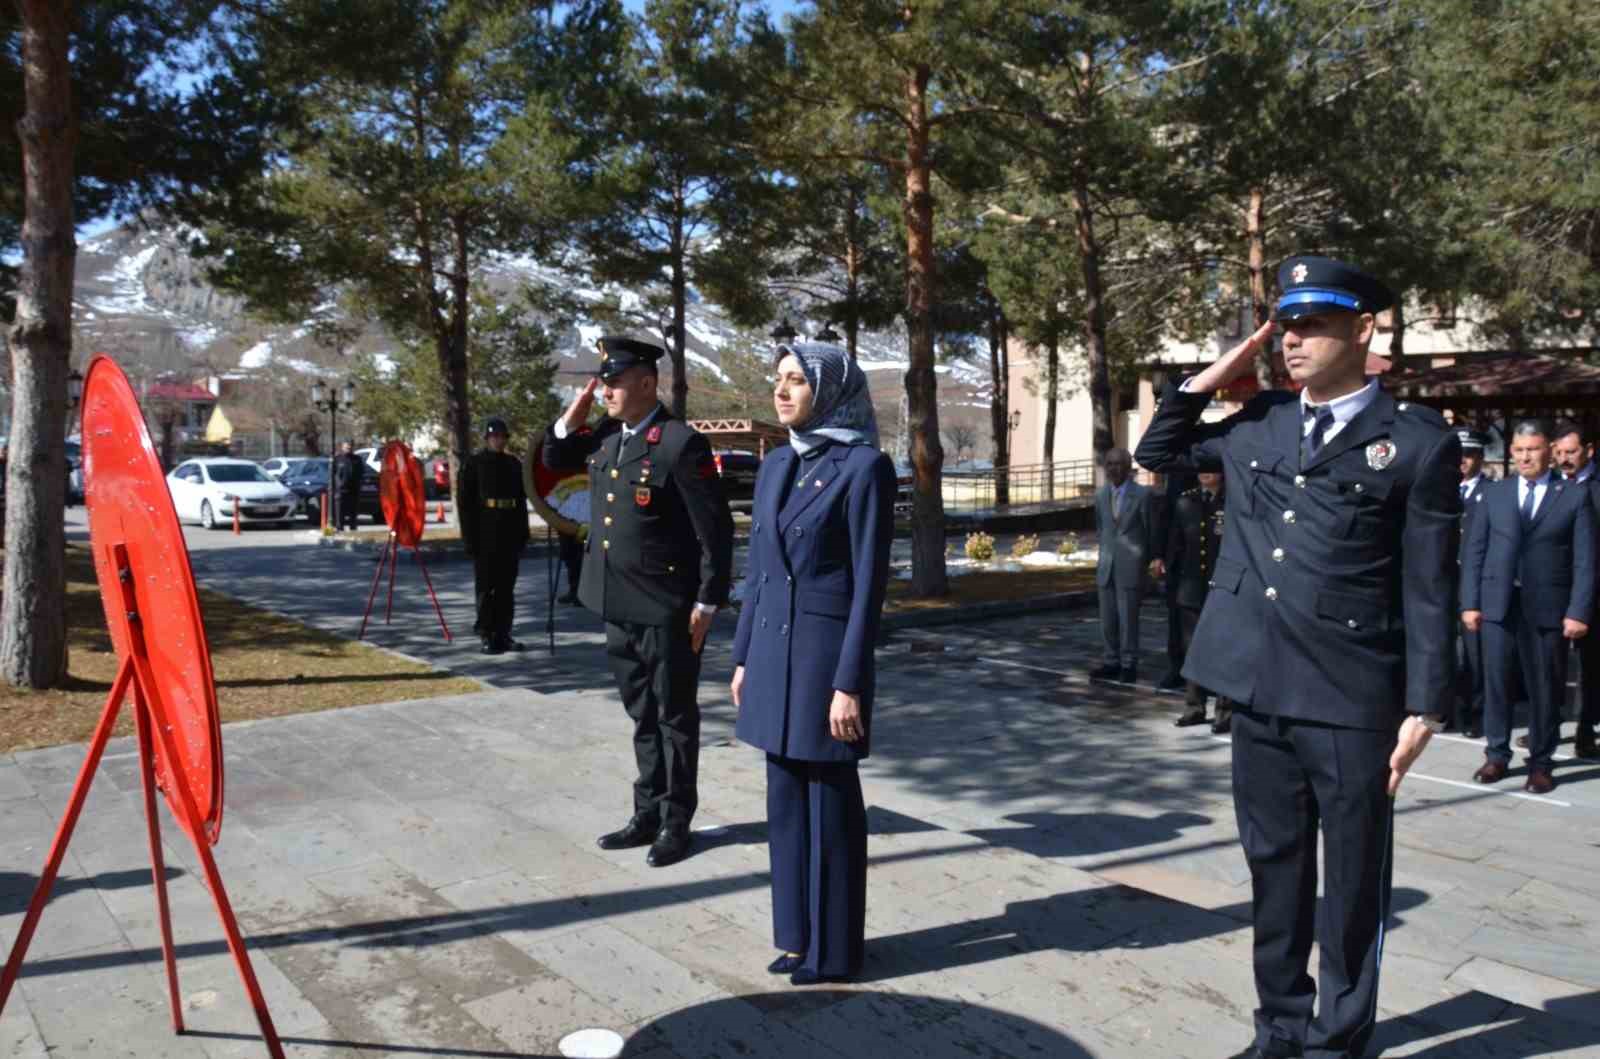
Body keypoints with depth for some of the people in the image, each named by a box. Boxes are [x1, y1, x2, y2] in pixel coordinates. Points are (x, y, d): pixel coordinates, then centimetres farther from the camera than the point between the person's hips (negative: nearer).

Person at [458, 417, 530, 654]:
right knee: (486, 587, 0)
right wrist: (469, 536, -10)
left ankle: (503, 634, 13)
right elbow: (465, 502, -4)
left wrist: (523, 533, 9)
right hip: (484, 536, -4)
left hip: (510, 535, 4)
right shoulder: (473, 463, 0)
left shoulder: (514, 464, 12)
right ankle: (487, 636, 4)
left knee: (506, 587, 7)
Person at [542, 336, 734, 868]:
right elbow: (553, 459, 23)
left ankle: (676, 822, 18)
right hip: (618, 604, 7)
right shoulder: (605, 436, 8)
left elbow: (715, 528, -15)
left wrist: (707, 603, -15)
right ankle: (648, 813, 28)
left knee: (674, 716, 6)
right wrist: (574, 414, 4)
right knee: (642, 715, 17)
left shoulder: (681, 443, -15)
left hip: (666, 608, -7)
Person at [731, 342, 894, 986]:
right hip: (773, 651, 7)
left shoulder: (864, 467, -11)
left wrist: (849, 684, -16)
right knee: (785, 799, 14)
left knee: (830, 802, 5)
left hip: (826, 652, -7)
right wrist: (743, 656, 13)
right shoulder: (776, 466, 10)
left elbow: (869, 582, -14)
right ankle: (798, 934, 29)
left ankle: (834, 948, 20)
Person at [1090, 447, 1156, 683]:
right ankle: (1112, 662, 18)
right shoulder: (1101, 495, 8)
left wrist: (1150, 562, 8)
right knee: (1107, 620, 8)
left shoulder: (1142, 495, -7)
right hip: (1106, 566, 5)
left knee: (1128, 618, -2)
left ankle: (1129, 665, 9)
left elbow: (1151, 530, 1)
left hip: (1131, 567, -5)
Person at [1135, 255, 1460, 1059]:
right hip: (1260, 691, 5)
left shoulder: (1418, 443, -5)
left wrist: (1424, 708, -8)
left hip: (1352, 699, -4)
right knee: (1273, 867, 17)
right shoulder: (1257, 424, 8)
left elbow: (1428, 591, -5)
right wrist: (1207, 380, 6)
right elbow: (1157, 453, 21)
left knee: (1352, 884, 10)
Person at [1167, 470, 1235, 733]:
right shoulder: (1185, 502, 8)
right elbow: (1175, 546, 12)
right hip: (1192, 590, 4)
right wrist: (1171, 583, 10)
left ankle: (1225, 711, 10)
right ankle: (1194, 706, 22)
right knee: (1192, 650, 11)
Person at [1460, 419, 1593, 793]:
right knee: (1496, 682, 6)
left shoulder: (1575, 495, 3)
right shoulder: (1494, 494, 9)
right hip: (1497, 604, 2)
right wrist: (1470, 602, 0)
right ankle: (1497, 755, 18)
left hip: (1547, 607, -2)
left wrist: (1578, 612, -8)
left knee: (1545, 688, 5)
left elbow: (1585, 560, -1)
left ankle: (1541, 764, 17)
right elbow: (1474, 551, 7)